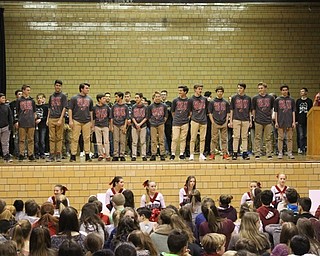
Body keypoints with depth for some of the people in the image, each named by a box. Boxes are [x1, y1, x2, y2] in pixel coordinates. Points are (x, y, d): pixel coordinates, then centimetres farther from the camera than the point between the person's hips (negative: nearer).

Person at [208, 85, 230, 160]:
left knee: (224, 139, 6)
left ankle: (225, 154, 11)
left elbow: (228, 113, 11)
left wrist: (226, 122, 1)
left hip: (224, 124, 2)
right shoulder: (212, 102, 2)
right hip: (215, 123, -2)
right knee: (214, 139, 0)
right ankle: (212, 154, 4)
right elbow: (210, 113, 2)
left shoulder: (226, 102, 8)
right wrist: (213, 122, -6)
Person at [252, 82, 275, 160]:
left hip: (268, 121, 1)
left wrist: (270, 117, 9)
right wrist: (255, 118, 3)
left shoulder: (271, 98, 5)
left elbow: (272, 109, 14)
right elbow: (253, 110, 7)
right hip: (258, 121, -1)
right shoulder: (255, 98, 2)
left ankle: (269, 154, 10)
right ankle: (257, 154, 6)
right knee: (258, 138, 1)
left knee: (268, 139, 5)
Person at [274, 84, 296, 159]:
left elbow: (293, 111, 8)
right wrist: (276, 122, -1)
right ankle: (280, 153, 8)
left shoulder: (291, 100, 8)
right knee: (280, 138, 2)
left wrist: (294, 122, 1)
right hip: (281, 122, -1)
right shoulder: (277, 100, 5)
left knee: (289, 138, 3)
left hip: (289, 122, 1)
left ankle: (290, 153, 9)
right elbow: (275, 112, 6)